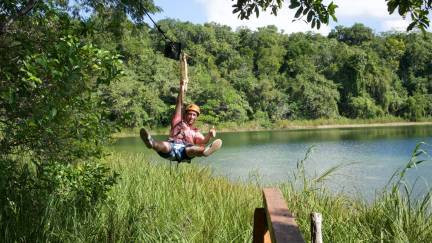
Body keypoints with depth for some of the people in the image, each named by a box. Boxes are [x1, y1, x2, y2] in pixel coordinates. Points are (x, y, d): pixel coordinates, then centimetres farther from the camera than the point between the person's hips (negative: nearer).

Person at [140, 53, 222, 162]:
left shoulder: (196, 133, 32)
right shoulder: (178, 122, 31)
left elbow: (203, 141, 9)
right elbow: (179, 104, 19)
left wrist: (209, 135, -14)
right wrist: (182, 88, 9)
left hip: (184, 153, 0)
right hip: (171, 147, 0)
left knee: (194, 149, -36)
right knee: (164, 146, -37)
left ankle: (207, 151, -69)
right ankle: (152, 143, -69)